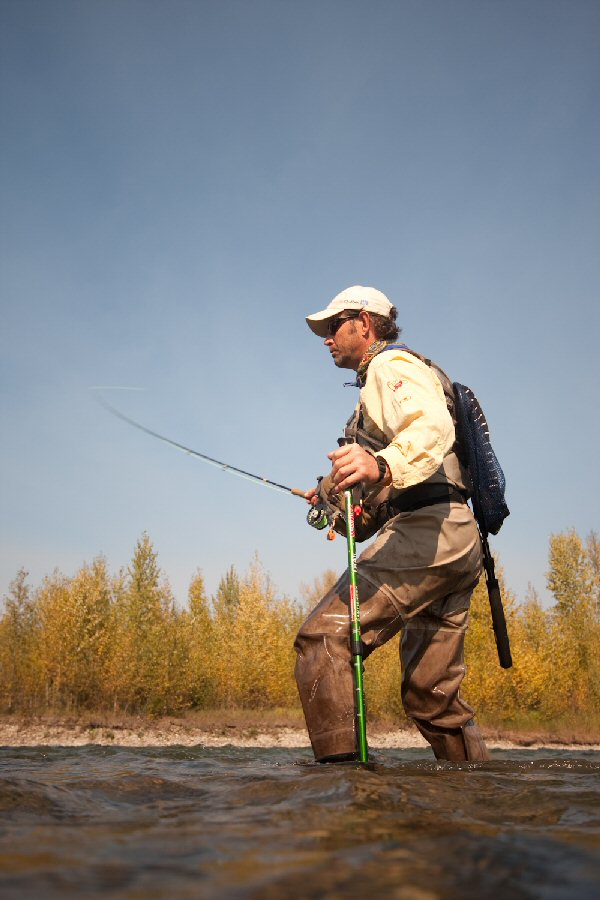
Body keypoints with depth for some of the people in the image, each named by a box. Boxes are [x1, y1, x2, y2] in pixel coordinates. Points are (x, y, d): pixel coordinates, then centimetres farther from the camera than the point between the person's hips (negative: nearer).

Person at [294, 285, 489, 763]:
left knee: (324, 638, -20)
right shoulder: (382, 380, 32)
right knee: (432, 693, 13)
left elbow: (433, 428, -22)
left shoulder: (392, 365, 2)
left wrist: (382, 465, -41)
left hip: (425, 531, -11)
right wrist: (340, 494, 27)